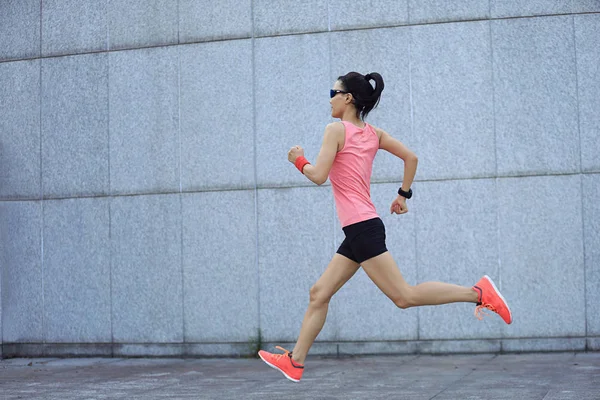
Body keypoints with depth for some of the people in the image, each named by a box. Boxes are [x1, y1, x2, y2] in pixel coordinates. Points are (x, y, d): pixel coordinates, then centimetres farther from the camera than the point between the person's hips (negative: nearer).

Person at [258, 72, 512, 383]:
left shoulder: (336, 129, -8)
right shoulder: (374, 133, 14)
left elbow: (319, 176, -15)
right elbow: (411, 158, 15)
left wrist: (299, 161, 3)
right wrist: (403, 195, 21)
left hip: (362, 228, -9)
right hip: (360, 230, 9)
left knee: (404, 296, -10)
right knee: (319, 294, 10)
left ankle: (478, 293, -11)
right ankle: (295, 361, 12)